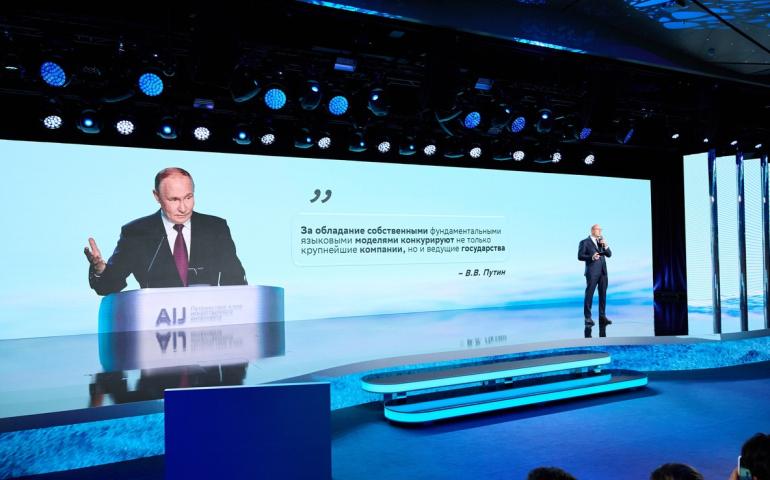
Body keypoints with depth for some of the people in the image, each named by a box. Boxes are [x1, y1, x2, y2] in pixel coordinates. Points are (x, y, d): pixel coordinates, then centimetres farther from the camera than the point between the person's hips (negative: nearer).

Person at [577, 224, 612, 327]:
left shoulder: (602, 241, 17)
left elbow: (609, 254, 11)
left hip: (603, 272, 6)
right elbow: (580, 256, -8)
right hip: (592, 272, -6)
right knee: (589, 294, -4)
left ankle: (602, 316, 12)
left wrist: (605, 245, -6)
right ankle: (587, 317, 0)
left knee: (603, 294, 6)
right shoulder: (584, 242, -1)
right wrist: (591, 257, -22)